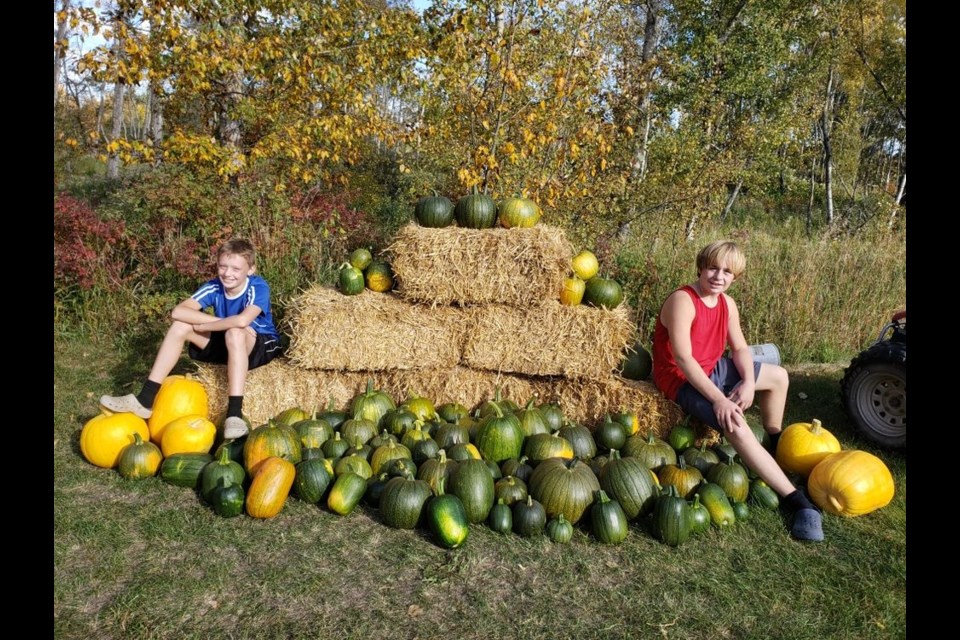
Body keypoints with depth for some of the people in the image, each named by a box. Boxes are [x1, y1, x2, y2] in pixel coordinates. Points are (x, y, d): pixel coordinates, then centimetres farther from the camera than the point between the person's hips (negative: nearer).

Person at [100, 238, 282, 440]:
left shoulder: (258, 287, -23)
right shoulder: (214, 286, -10)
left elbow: (242, 321, -42)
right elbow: (178, 312, -21)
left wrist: (204, 325, -26)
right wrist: (219, 322, -28)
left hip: (262, 347, -5)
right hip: (228, 345, 6)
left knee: (235, 332, -38)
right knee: (180, 325, -11)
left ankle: (235, 413, -43)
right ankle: (145, 400, -11)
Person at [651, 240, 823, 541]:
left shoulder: (727, 303, 1)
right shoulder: (682, 301, -26)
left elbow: (740, 348, 4)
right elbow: (683, 359, -31)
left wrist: (748, 382, -16)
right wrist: (718, 399, -33)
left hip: (713, 369, 9)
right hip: (682, 380, -9)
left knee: (779, 376, 17)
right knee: (735, 425, -29)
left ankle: (775, 443, 37)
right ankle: (797, 501, -22)